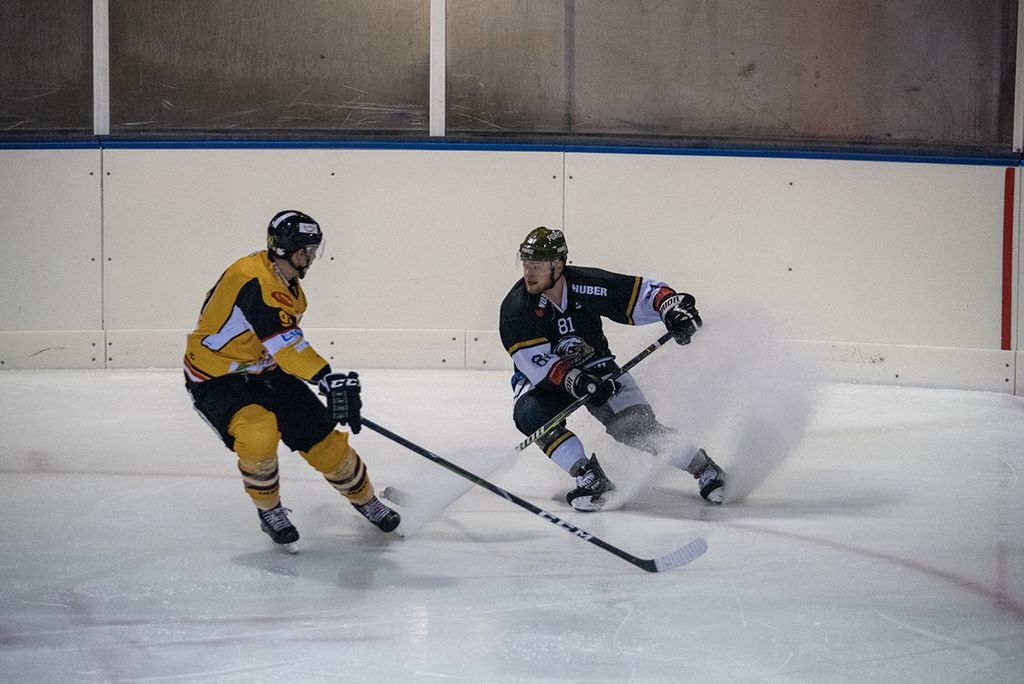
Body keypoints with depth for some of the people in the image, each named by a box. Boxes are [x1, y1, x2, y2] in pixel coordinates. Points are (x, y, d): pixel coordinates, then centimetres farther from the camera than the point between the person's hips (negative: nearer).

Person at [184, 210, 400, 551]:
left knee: (321, 436, 3)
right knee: (259, 433, -32)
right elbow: (285, 342, -40)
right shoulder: (254, 281, -30)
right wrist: (329, 379, -48)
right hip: (216, 378, -8)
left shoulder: (287, 284, 1)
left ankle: (364, 498, 27)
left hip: (263, 369, 8)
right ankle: (268, 511, -6)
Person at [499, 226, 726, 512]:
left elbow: (642, 292, -12)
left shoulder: (586, 285, -20)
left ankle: (703, 468, 3)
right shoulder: (515, 309, -22)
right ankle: (590, 478, -27)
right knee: (531, 415, -31)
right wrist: (576, 382, -41)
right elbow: (537, 364, -27)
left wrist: (674, 307, -32)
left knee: (635, 425, -15)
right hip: (541, 378, 0)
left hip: (595, 368, 0)